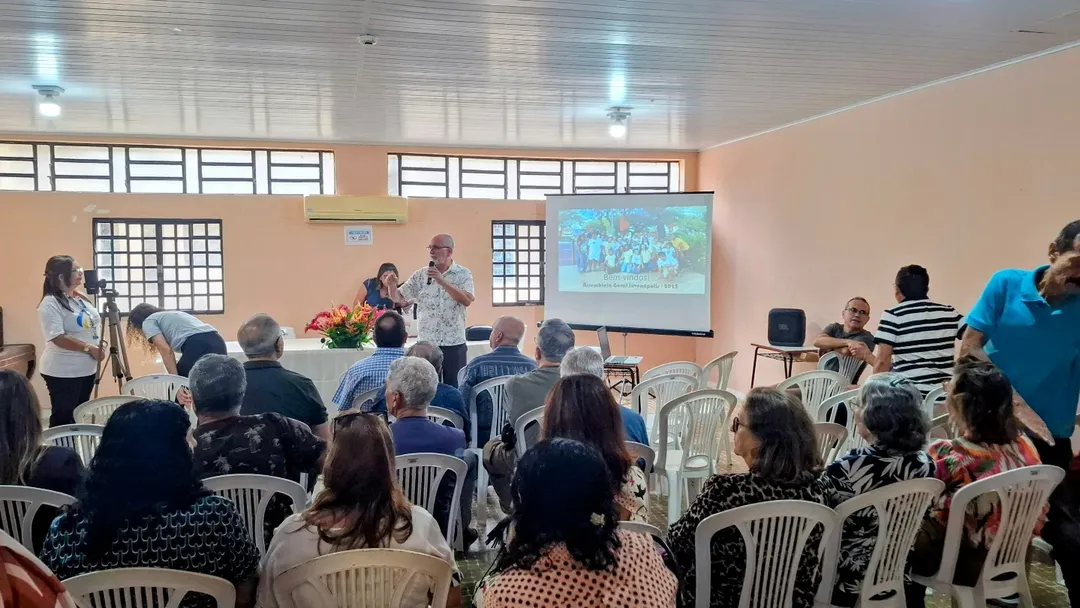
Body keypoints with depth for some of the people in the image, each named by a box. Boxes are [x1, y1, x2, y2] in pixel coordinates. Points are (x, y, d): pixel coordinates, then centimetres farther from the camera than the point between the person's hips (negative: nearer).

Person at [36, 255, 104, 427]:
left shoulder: (81, 298, 10)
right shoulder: (50, 303, -15)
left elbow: (93, 324, 22)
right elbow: (58, 338, -23)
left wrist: (98, 347, 6)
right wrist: (89, 348, -23)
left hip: (86, 368, 8)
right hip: (63, 372, -8)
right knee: (63, 418, -1)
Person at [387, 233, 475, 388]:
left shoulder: (463, 274, -2)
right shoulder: (420, 275, 5)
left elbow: (467, 300, -17)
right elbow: (398, 298, 4)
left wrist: (442, 281, -22)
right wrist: (392, 286, -17)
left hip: (454, 344, -2)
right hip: (425, 343, 2)